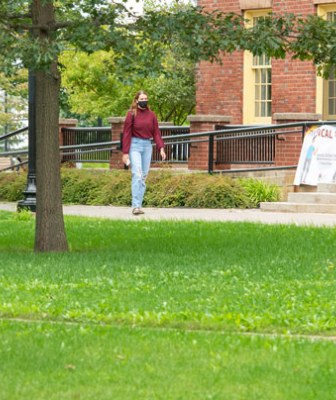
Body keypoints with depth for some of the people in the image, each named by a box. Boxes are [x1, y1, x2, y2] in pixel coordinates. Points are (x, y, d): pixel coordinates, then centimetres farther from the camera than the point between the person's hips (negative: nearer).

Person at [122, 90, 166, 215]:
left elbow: (156, 132, 8)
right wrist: (125, 152, -7)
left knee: (144, 176, 5)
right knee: (137, 175, -16)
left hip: (147, 145, 5)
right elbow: (127, 134, -4)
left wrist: (161, 148, -4)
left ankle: (139, 205, 9)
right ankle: (136, 206, -20)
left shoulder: (151, 115, 8)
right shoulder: (132, 114, -3)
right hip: (135, 145, -5)